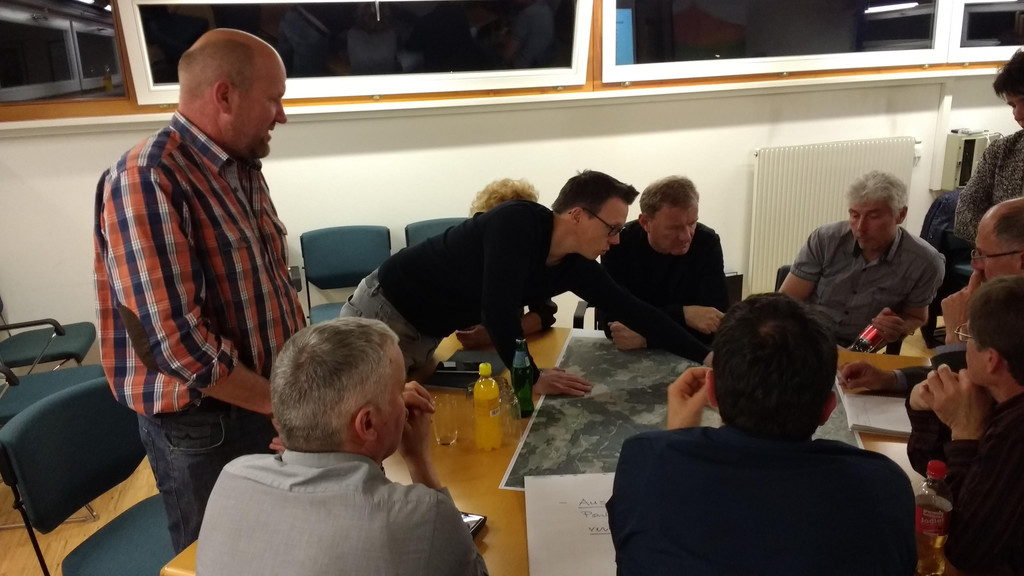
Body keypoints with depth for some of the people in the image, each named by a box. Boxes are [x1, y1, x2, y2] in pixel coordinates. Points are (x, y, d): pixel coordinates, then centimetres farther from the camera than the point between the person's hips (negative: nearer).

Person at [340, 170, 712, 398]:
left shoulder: (576, 266, -5)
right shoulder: (517, 223, -31)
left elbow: (634, 312, 1)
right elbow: (498, 312, -35)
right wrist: (532, 378, -25)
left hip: (426, 332, 8)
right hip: (384, 309, -8)